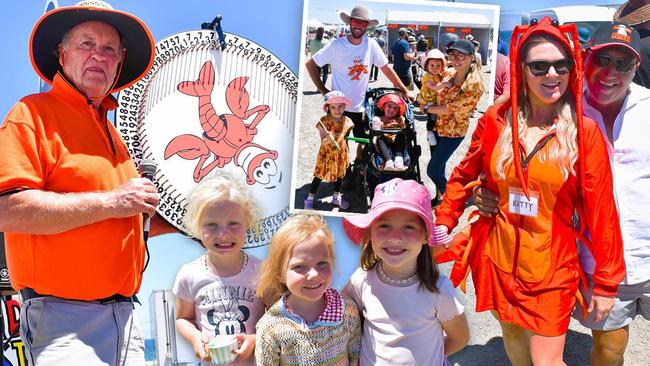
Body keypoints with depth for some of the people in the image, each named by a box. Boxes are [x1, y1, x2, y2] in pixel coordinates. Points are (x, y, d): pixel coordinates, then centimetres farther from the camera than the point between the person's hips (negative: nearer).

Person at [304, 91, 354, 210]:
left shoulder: (347, 121, -7)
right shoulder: (324, 121, -20)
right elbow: (323, 142, -23)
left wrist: (346, 153, 11)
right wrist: (328, 139, -45)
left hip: (341, 153, 4)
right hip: (326, 154, -4)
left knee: (339, 174, 19)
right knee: (320, 176, 7)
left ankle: (336, 197, 41)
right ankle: (310, 198, 23)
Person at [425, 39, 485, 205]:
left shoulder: (474, 84, -24)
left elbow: (450, 109, -22)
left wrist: (427, 108, -11)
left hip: (453, 131, -7)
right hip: (438, 126, 7)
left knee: (433, 169, -3)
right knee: (438, 165, 17)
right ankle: (440, 197, 37)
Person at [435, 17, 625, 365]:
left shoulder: (585, 131, -9)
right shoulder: (496, 120, -4)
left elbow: (600, 209, -6)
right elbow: (464, 175, 9)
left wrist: (606, 281, -3)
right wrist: (443, 223, 2)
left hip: (551, 265, -2)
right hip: (498, 257, 3)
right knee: (511, 333, 22)